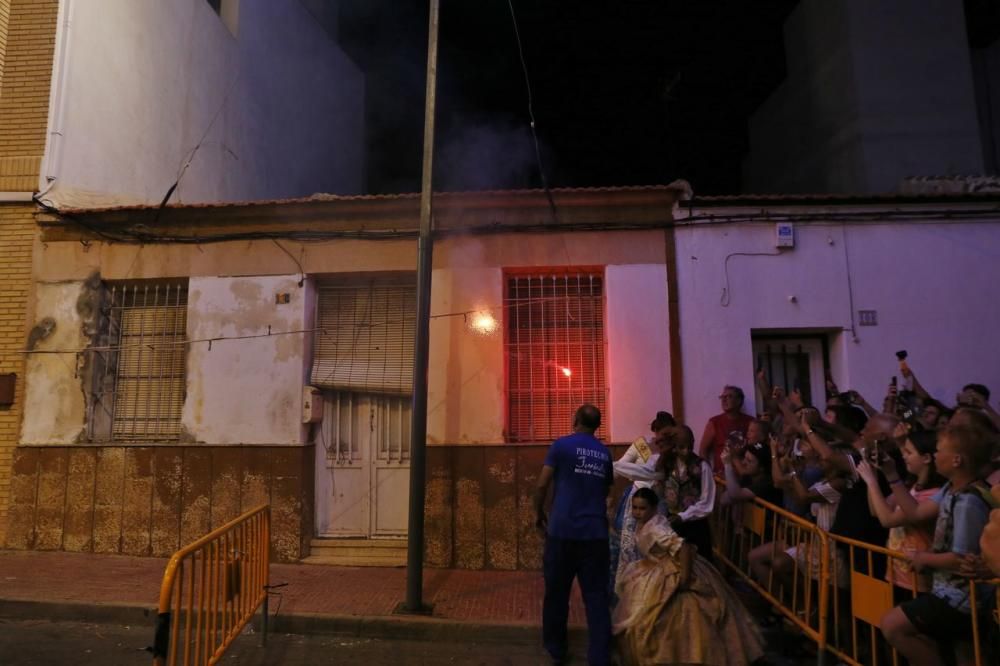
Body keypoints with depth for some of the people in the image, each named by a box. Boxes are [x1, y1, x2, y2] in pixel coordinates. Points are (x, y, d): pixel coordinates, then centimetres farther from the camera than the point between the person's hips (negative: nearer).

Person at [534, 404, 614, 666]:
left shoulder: (561, 445, -2)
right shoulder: (604, 453, 10)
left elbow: (542, 485, -4)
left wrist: (539, 513, 10)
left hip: (563, 530, -3)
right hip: (596, 532, 3)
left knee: (556, 593, 11)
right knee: (597, 596, 6)